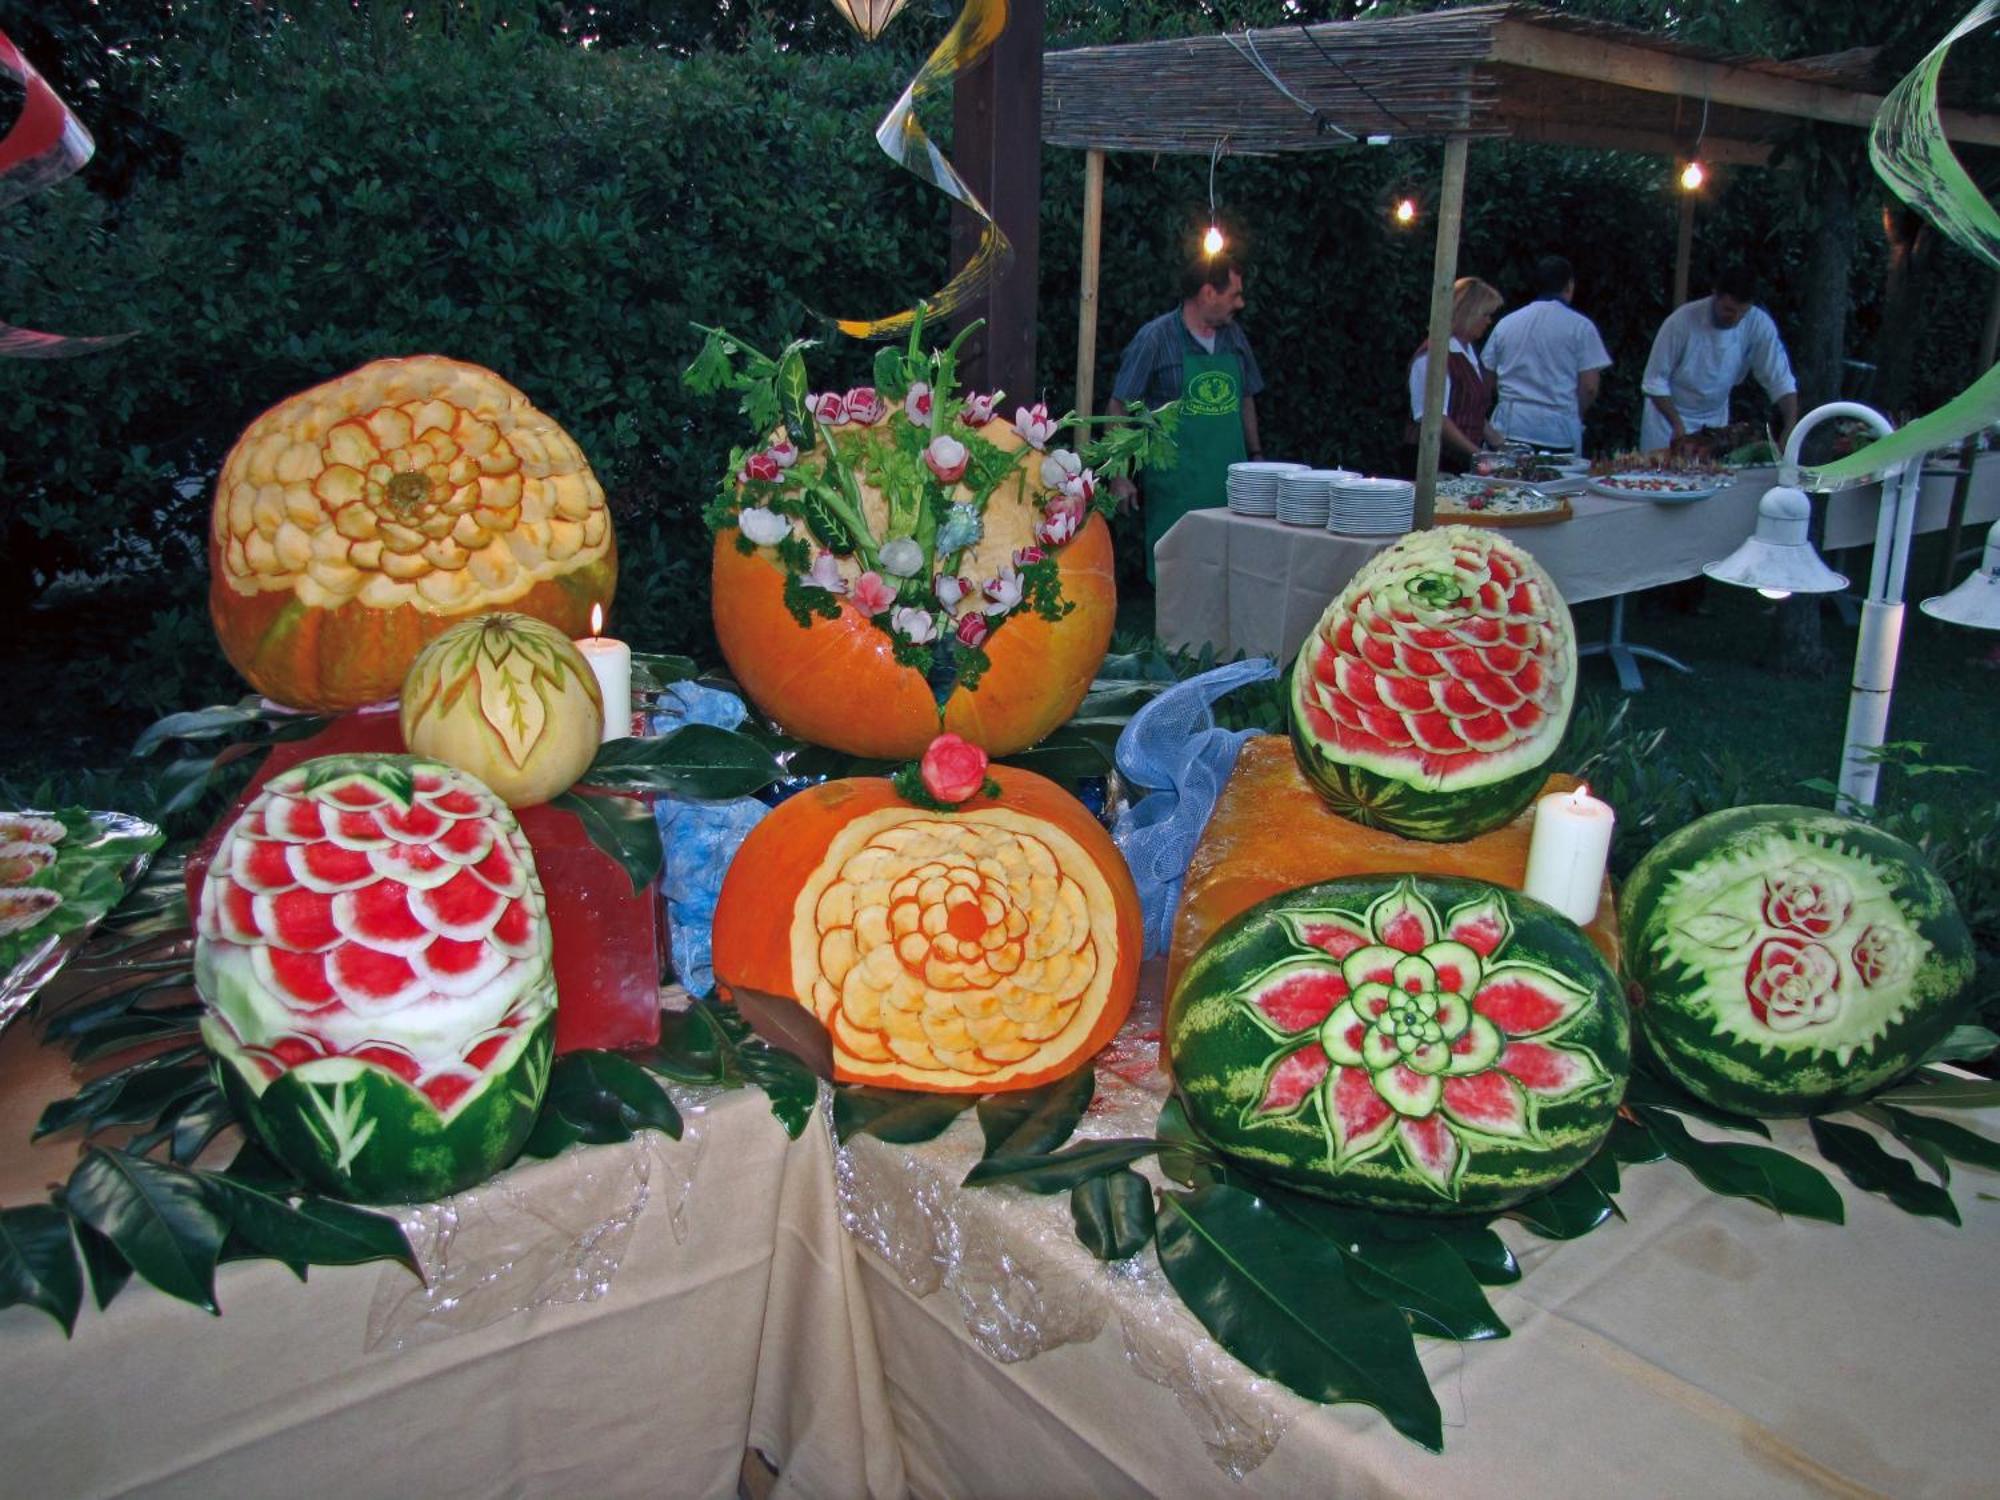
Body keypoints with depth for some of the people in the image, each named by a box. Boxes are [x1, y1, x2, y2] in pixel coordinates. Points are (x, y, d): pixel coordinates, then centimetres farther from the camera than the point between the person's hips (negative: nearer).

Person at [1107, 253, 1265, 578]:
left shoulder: (1234, 336, 10)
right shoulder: (1155, 338, -7)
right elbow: (1119, 407, -6)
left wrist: (1256, 455, 16)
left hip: (1231, 479, 5)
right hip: (1175, 484, -5)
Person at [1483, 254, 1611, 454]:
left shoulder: (1505, 323, 10)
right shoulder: (1580, 326, 0)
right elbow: (1589, 387, -3)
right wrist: (1574, 415, 15)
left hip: (1508, 430, 3)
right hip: (1559, 433, -3)